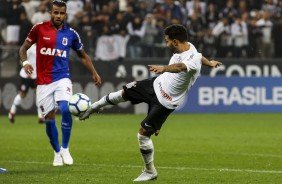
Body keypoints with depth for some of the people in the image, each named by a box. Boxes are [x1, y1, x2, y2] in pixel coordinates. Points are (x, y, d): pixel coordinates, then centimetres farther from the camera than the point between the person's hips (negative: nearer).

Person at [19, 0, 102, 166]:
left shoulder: (71, 34, 2)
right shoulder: (39, 29, -3)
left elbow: (83, 56, 16)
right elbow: (24, 47, 6)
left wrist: (94, 73, 7)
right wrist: (25, 62, -13)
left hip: (62, 78, 0)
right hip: (43, 81, 0)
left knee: (66, 109, -23)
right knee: (49, 118, 3)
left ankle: (65, 149, -7)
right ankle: (57, 153, 24)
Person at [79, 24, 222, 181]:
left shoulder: (192, 60, -34)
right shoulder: (186, 46, -7)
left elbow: (180, 67, -58)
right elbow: (199, 55, 16)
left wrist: (164, 68, -77)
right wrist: (209, 63, 38)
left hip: (165, 102, -8)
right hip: (157, 84, 8)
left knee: (143, 133, -6)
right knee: (125, 92, 17)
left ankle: (150, 172, 14)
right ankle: (96, 107, 46)